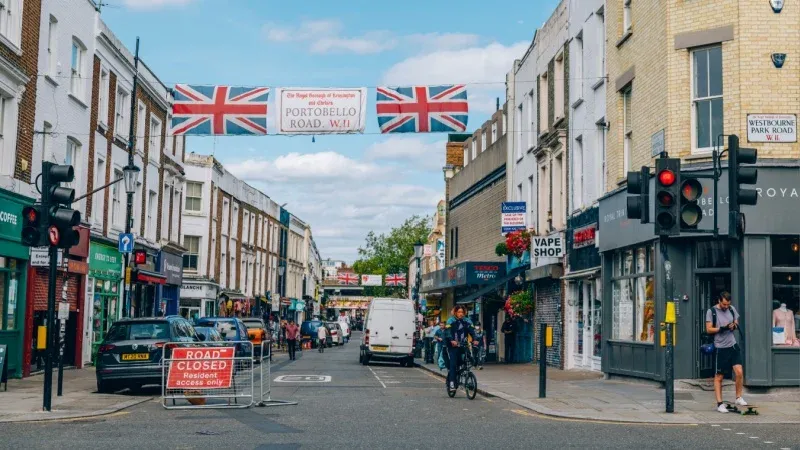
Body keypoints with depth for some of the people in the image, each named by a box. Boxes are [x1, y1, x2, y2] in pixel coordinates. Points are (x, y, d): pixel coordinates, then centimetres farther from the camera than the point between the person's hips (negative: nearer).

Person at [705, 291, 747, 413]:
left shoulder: (732, 309, 7)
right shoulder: (711, 311, -6)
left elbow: (736, 323, 17)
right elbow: (708, 329, -7)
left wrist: (734, 326, -6)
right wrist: (722, 328, -21)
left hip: (733, 345, 4)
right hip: (720, 348, -4)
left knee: (739, 372, -6)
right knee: (719, 376, 3)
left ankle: (738, 398, 13)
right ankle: (719, 403, 8)